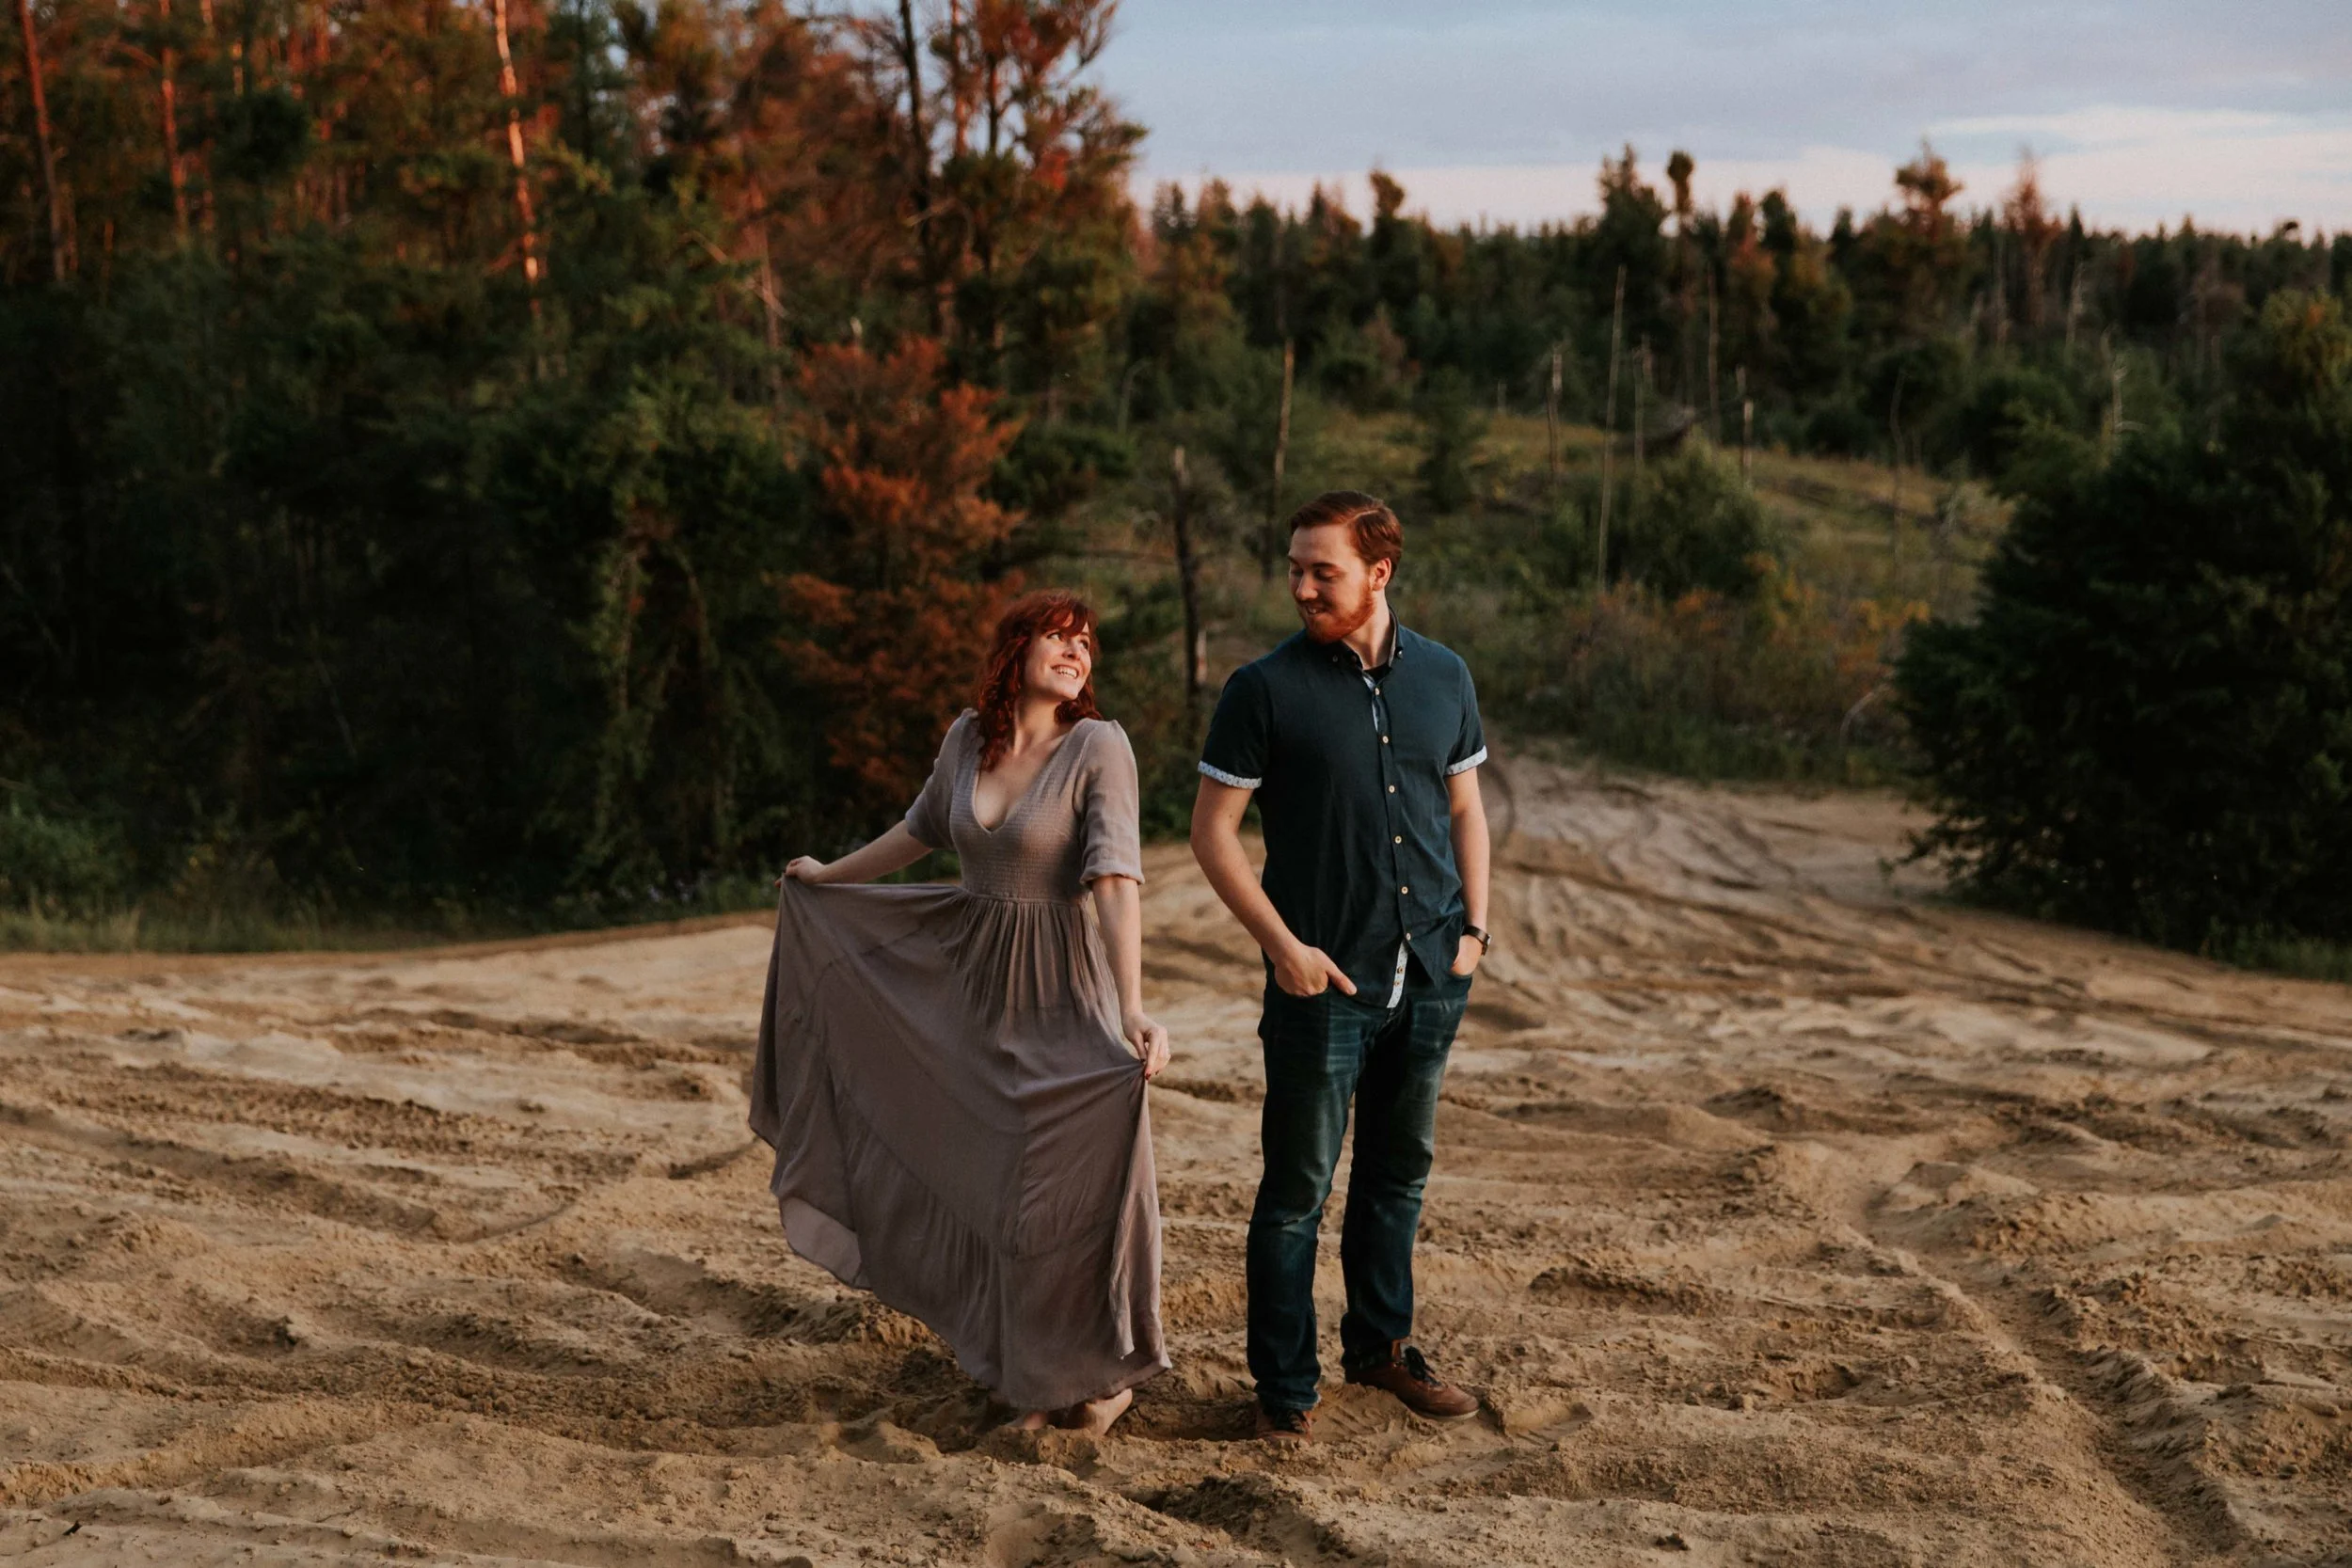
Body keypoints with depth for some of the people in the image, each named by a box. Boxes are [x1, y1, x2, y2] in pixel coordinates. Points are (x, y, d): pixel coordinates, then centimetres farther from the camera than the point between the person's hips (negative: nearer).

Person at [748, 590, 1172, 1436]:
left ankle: (1102, 1367, 20)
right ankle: (1027, 1363, 28)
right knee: (989, 1169, 11)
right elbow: (922, 828, 20)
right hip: (977, 979, 5)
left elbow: (1116, 877, -24)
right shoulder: (966, 739, 1)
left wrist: (1132, 1008, -35)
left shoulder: (1098, 746, -14)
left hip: (1067, 987, -5)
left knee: (1078, 1173, 0)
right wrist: (828, 875, 33)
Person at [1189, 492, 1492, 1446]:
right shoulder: (1266, 689, -7)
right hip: (1325, 979, -4)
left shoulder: (1444, 678, 6)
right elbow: (1211, 831, -6)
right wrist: (1283, 945, -13)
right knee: (1298, 1188, 2)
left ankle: (1381, 1344, 33)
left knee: (1399, 1170, 17)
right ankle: (1286, 1383, 14)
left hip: (1432, 975, 5)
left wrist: (1475, 924, 4)